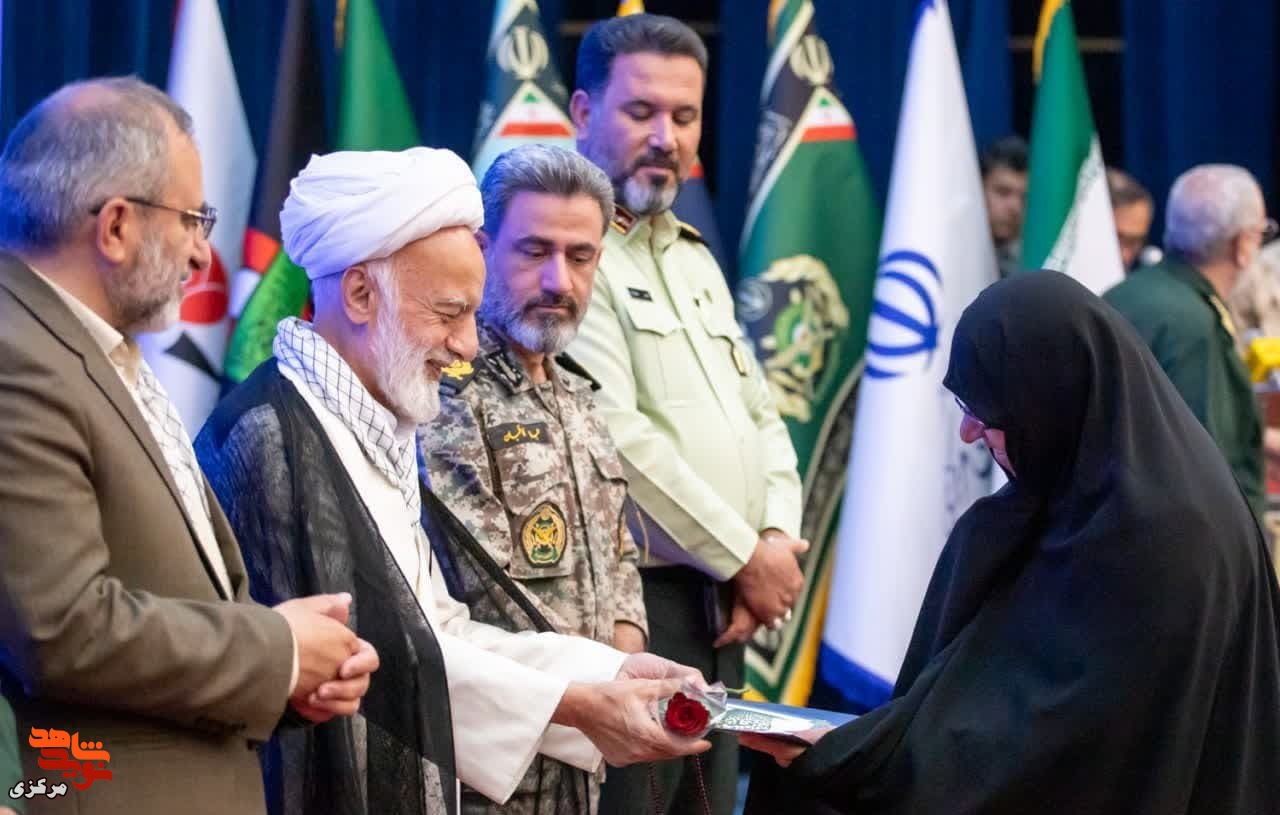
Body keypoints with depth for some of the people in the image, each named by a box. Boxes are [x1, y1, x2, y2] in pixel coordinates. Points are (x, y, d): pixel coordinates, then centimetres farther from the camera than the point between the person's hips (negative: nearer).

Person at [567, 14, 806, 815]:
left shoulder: (694, 259, 17)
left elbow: (762, 419, 18)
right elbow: (617, 438, -19)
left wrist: (779, 539, -2)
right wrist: (745, 557, -12)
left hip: (719, 607, 9)